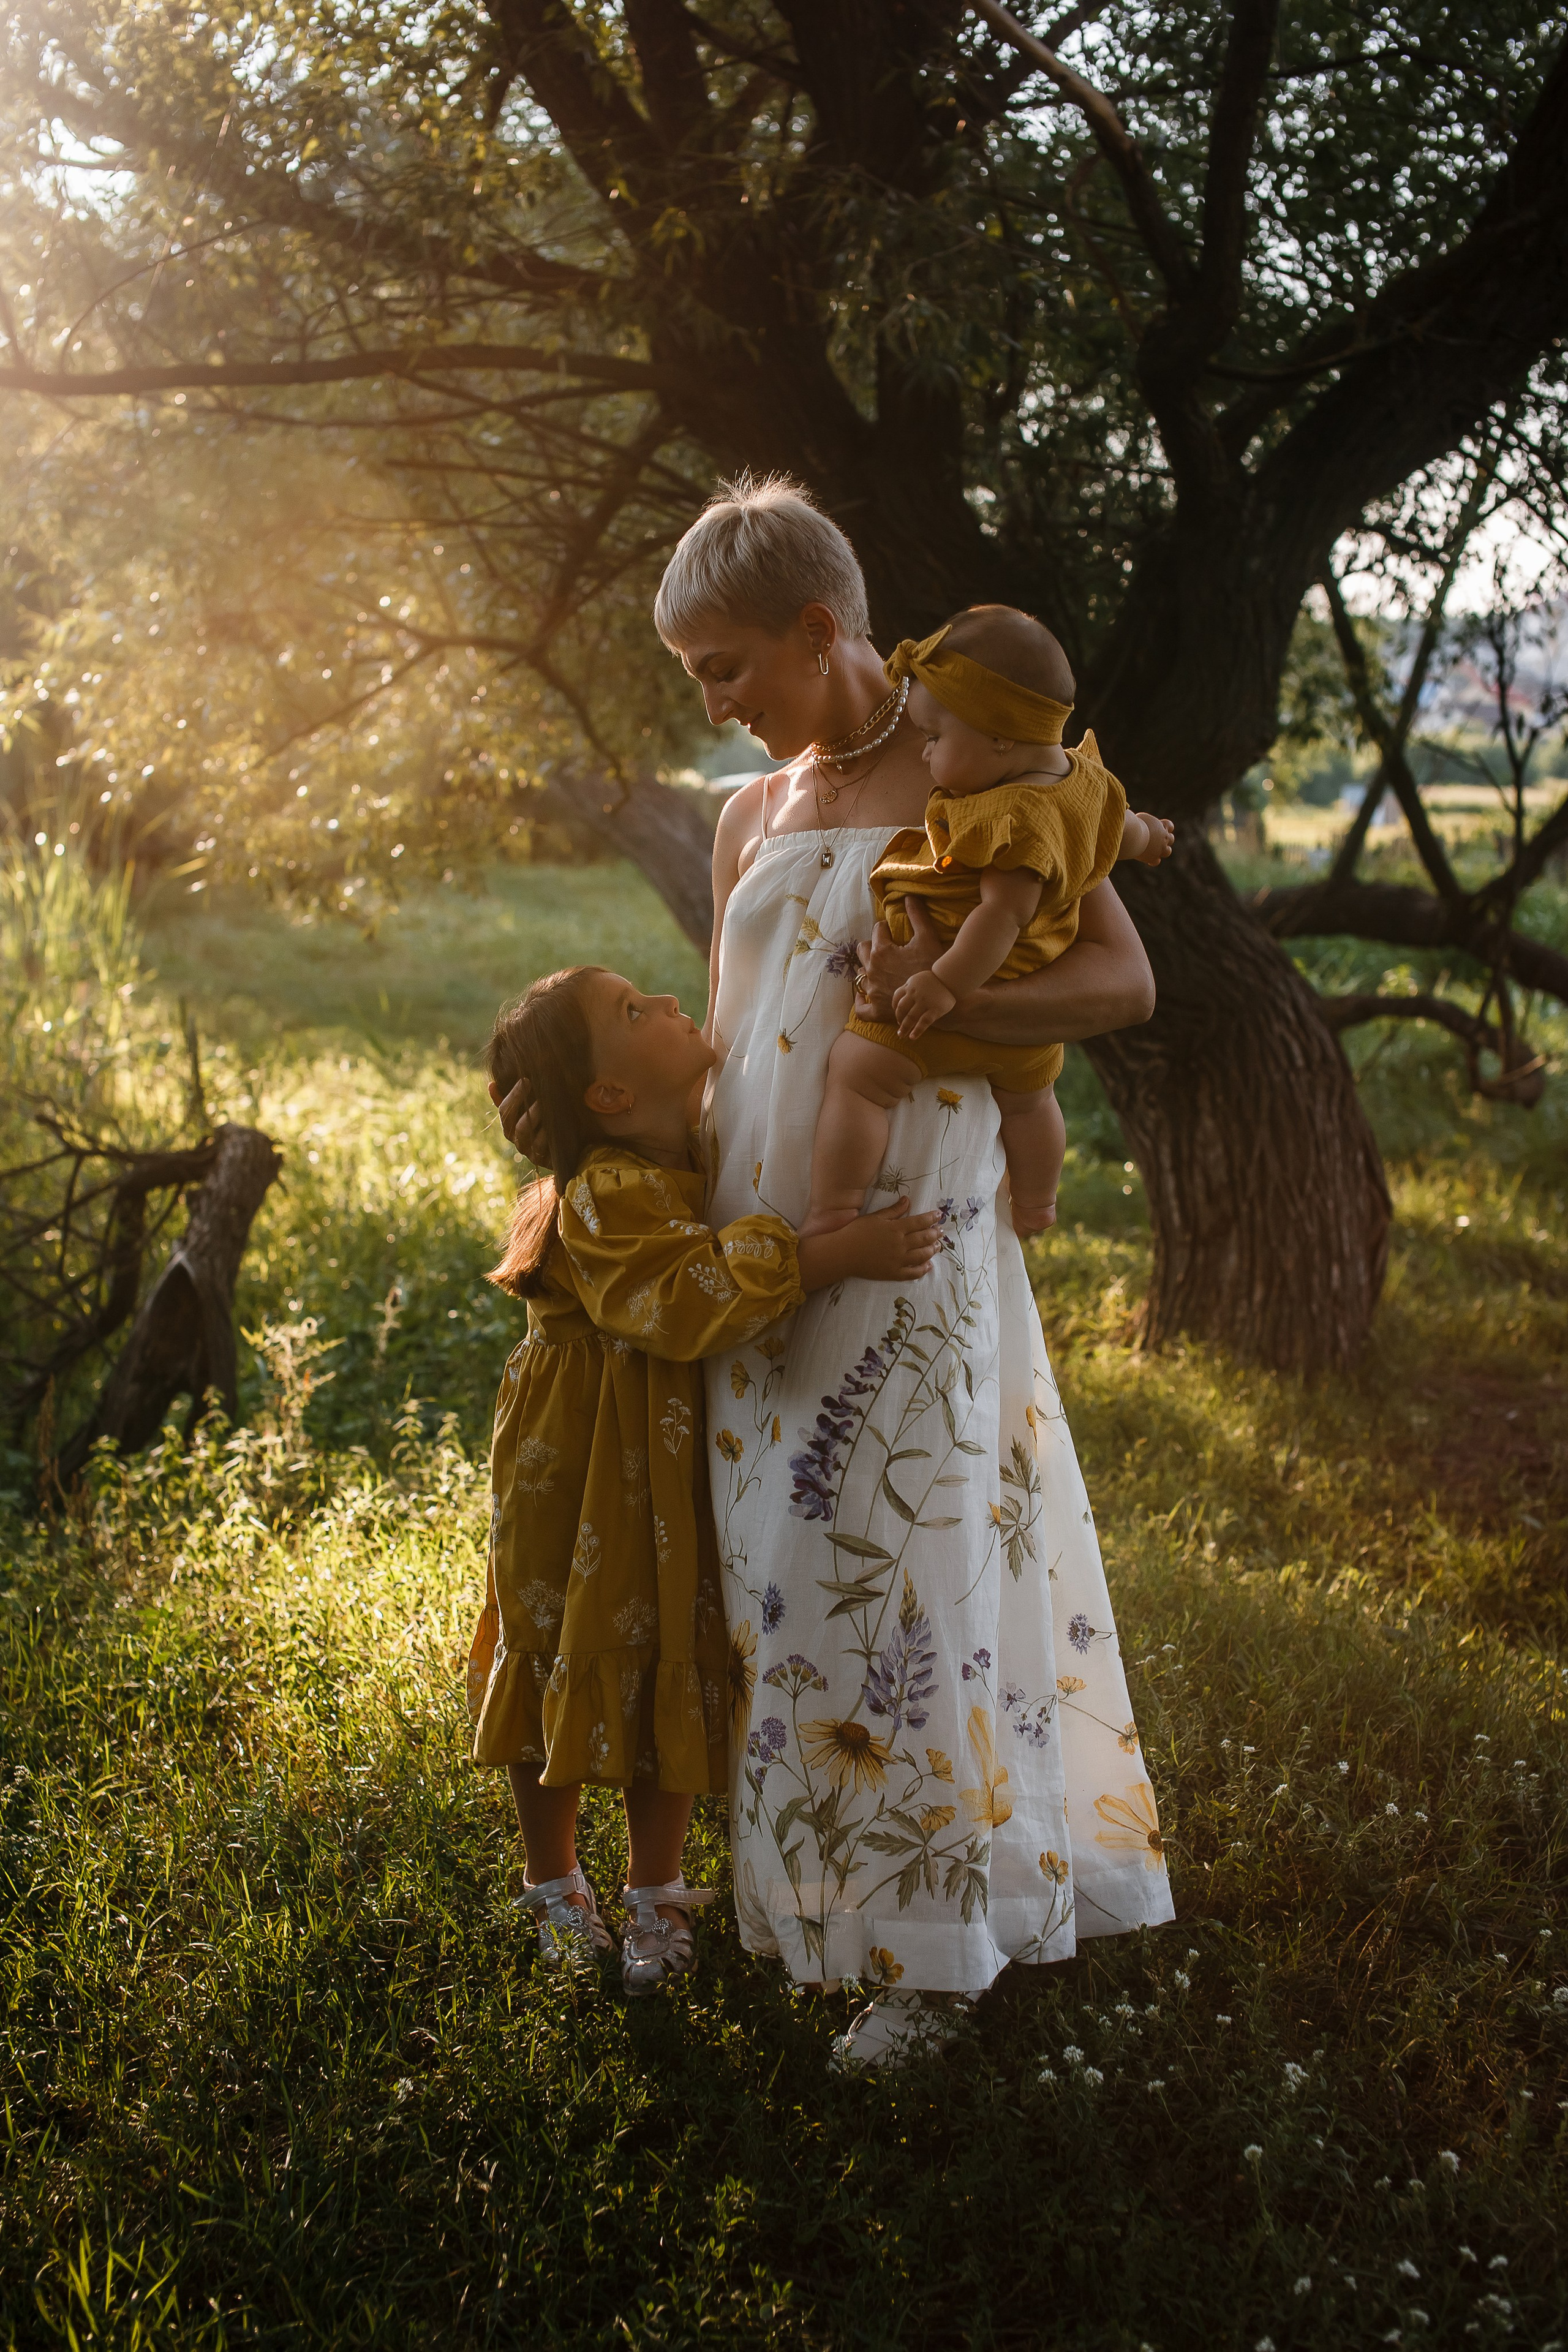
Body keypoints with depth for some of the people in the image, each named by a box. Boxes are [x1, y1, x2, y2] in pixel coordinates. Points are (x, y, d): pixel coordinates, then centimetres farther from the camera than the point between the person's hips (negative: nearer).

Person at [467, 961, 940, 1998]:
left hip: (678, 1461, 7)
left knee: (671, 1659, 13)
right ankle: (557, 1884, 33)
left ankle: (657, 1892, 31)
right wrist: (842, 1254, -39)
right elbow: (693, 1295, -37)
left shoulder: (706, 1155, 0)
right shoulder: (604, 1200, -26)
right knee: (558, 1651, 11)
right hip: (578, 1461, -6)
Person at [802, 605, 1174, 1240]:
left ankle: (829, 1221, -14)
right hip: (1033, 1006, 10)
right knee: (1028, 1097, 31)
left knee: (856, 1074, -9)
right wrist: (1146, 836, 44)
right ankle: (1035, 1208, 53)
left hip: (961, 996, -10)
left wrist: (947, 982, -34)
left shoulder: (1015, 819, -28)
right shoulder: (1086, 781, 1)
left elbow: (1006, 910, -33)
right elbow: (1121, 828, 22)